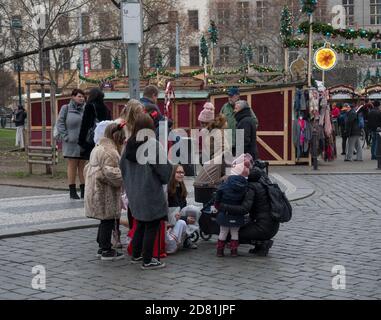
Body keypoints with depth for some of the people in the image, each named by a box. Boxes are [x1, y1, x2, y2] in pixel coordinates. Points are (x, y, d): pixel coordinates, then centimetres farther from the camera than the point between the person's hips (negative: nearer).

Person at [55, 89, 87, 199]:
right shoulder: (66, 108, -1)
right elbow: (60, 124, -1)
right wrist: (65, 137, -10)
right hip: (71, 143, -2)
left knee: (82, 166, 7)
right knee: (72, 166, 4)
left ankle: (83, 190, 12)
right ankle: (72, 191, 10)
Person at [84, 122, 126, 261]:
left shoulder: (97, 148, 15)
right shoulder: (110, 152, -17)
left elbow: (88, 168, 20)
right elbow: (110, 173, -24)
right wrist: (126, 177, -14)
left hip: (93, 190, 10)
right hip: (105, 193, -10)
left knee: (105, 221, 18)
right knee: (108, 221, 0)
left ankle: (102, 247, 26)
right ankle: (106, 250, 7)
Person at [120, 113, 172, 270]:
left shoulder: (129, 144, 1)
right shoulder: (154, 145, -18)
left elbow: (122, 167, 10)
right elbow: (164, 168, -14)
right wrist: (165, 180, 7)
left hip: (133, 193, 7)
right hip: (150, 192, -7)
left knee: (141, 223, 21)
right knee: (152, 226, 4)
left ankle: (136, 255, 28)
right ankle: (147, 260, 8)